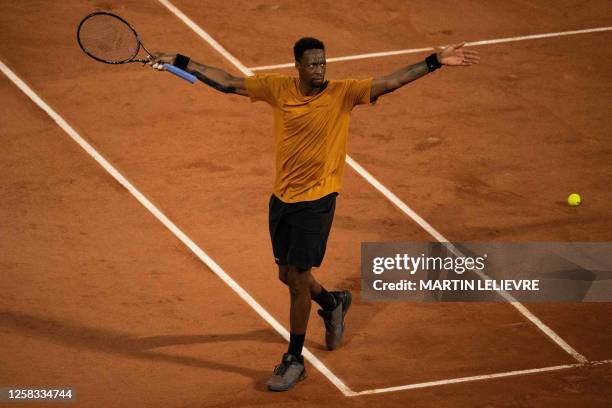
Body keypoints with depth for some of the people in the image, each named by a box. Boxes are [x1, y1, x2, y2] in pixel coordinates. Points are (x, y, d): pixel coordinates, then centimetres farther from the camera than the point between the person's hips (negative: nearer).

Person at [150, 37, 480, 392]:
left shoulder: (342, 93, -11)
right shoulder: (278, 88, -2)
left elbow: (389, 83, -18)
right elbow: (228, 82, 5)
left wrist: (435, 62, -27)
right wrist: (179, 62, 4)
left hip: (316, 202, -5)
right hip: (282, 198, 5)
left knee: (298, 278, -4)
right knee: (288, 275, 16)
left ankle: (294, 360, 10)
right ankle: (334, 303, 48)